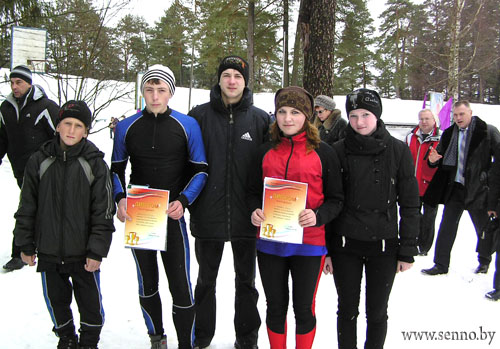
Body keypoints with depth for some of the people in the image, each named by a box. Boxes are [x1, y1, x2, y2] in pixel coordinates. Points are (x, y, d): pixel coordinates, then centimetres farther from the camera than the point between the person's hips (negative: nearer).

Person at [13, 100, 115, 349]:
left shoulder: (95, 164, -8)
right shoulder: (39, 161, -2)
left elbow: (103, 213, -8)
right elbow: (27, 208, 4)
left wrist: (97, 251, -11)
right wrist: (25, 245, 4)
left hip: (84, 254, -2)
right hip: (48, 253, 2)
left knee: (90, 303, 12)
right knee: (56, 300, 18)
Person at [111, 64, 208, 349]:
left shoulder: (188, 125, -4)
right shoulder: (126, 127, 2)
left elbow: (200, 170, -1)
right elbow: (116, 169, 10)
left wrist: (183, 201, -15)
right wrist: (120, 198, -8)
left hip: (172, 216, -2)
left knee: (181, 286, -2)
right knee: (147, 285, 16)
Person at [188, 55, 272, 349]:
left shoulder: (260, 118, 1)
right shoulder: (200, 115, -1)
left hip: (246, 215, 1)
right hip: (208, 213, 0)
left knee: (246, 280, 15)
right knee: (206, 279, 15)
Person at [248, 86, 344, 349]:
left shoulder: (322, 152, -2)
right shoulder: (266, 151, 6)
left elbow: (335, 199, 0)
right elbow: (254, 191, 13)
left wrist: (318, 216, -19)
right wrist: (255, 211, -8)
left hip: (308, 243, -2)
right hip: (269, 241, 3)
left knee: (304, 308, 10)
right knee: (275, 306, 14)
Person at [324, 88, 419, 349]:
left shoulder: (398, 150, -3)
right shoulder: (338, 151, -2)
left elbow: (409, 204, -1)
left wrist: (407, 251, -3)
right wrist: (324, 249, 0)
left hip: (384, 245, 0)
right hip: (345, 245, 1)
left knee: (377, 312, 12)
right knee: (347, 310, 11)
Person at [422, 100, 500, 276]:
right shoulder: (448, 134, 8)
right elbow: (441, 161, 15)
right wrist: (433, 160, -7)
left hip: (477, 189, -3)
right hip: (454, 188, 4)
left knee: (483, 226, 12)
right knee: (446, 227, 3)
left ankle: (484, 261, 34)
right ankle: (441, 264, 11)